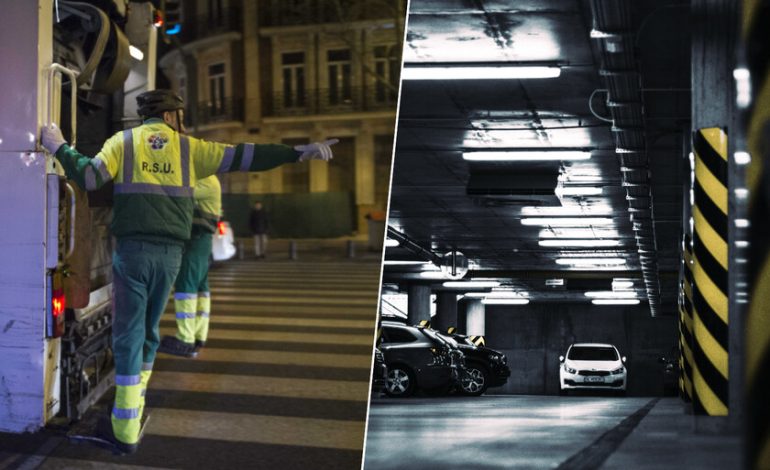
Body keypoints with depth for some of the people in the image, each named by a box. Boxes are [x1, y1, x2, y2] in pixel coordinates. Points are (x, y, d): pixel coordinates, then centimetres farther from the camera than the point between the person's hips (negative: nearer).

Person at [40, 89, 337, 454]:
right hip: (170, 252, 2)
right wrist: (299, 153, 9)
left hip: (132, 248, -1)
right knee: (147, 332, 17)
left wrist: (59, 148, 10)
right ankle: (131, 409, 24)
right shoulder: (188, 147, 8)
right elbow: (242, 157, 5)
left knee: (129, 335, 0)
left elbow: (87, 177, -6)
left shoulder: (124, 141, 6)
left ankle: (125, 431, -1)